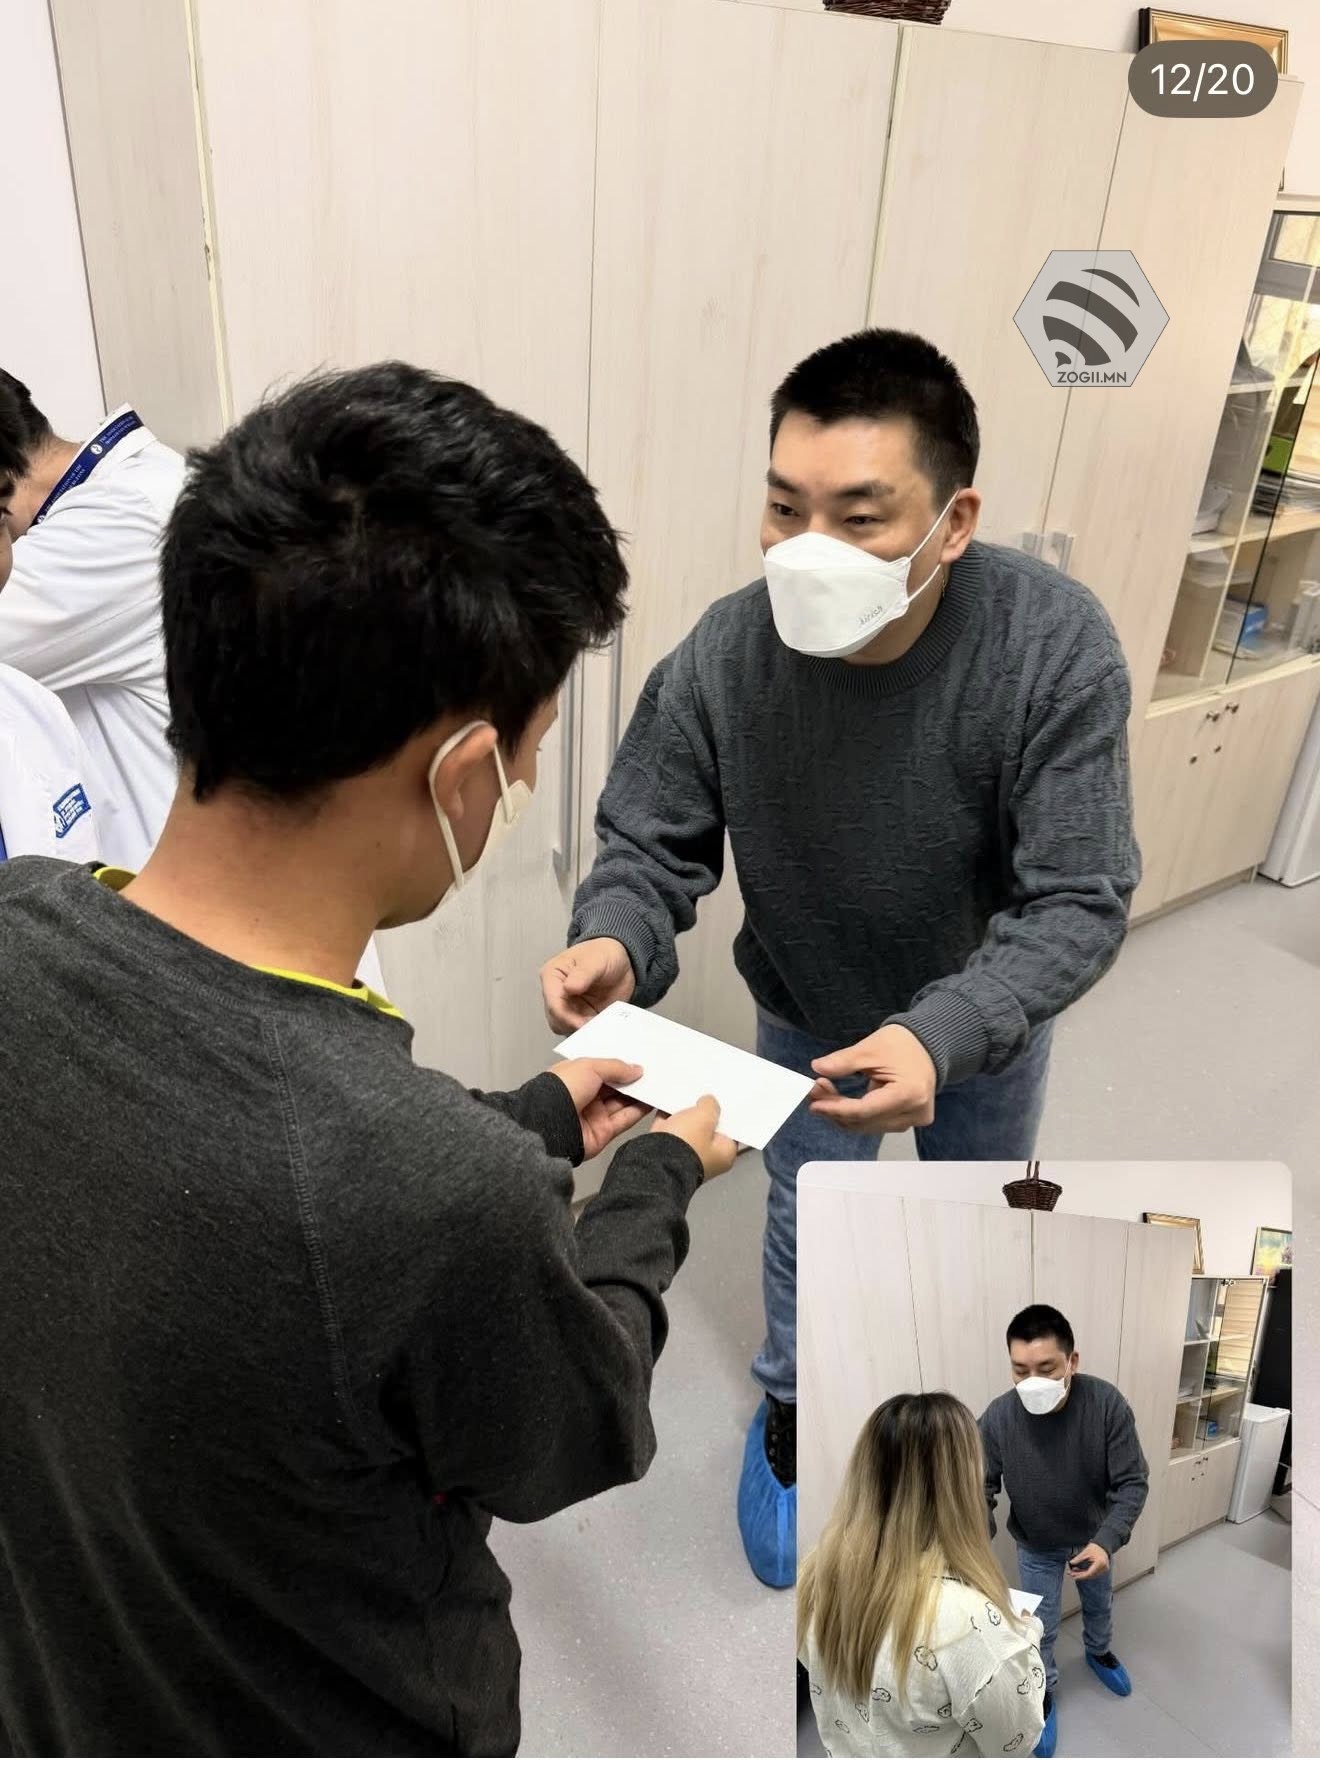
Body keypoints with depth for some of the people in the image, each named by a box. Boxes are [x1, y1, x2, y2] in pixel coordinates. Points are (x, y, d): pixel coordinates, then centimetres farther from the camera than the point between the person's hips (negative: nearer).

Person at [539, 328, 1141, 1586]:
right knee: (808, 1222, 19)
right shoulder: (721, 660, -30)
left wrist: (939, 1036, -48)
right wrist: (614, 945, -42)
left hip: (989, 1013, 1)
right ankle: (792, 1408, 51)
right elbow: (650, 847, -18)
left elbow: (1079, 902, -31)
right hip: (805, 1015, 0)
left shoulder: (1056, 646, -33)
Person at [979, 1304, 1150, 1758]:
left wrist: (1106, 1542, -38)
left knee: (1099, 1605, 29)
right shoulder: (997, 1418, -31)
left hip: (1093, 1538, 2)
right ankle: (1043, 1691, 46)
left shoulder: (1107, 1404, -33)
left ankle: (1098, 1652, 61)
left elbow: (1133, 1483, -25)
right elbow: (978, 1493, -22)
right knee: (1040, 1628, 17)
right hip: (1036, 1549, -1)